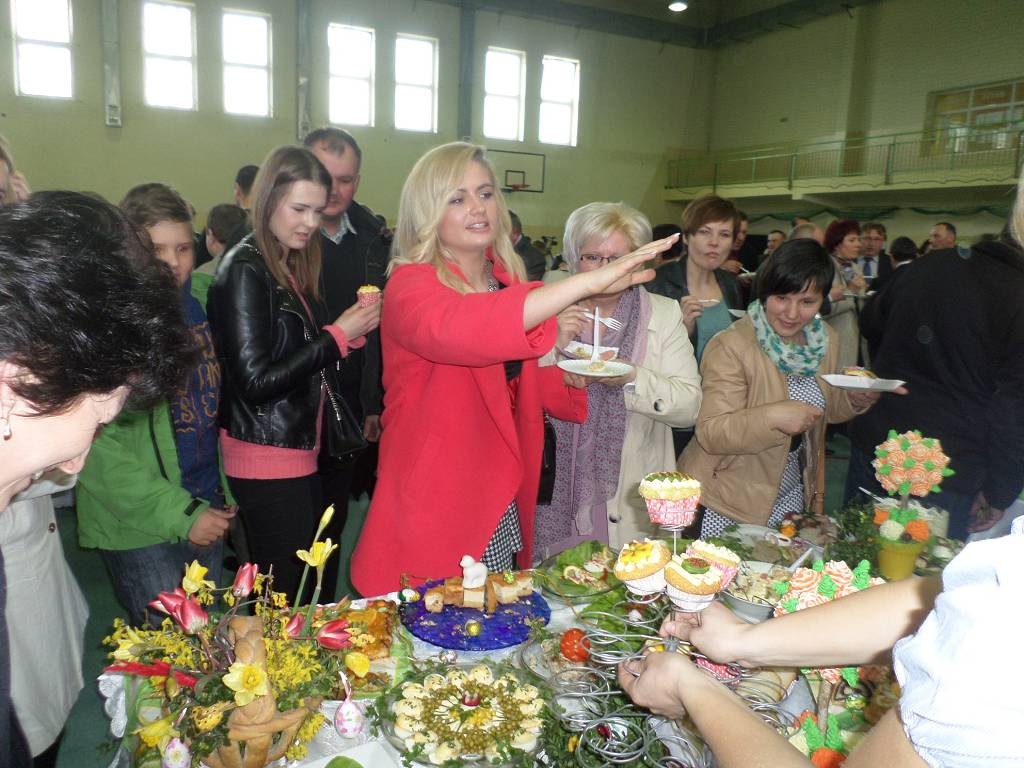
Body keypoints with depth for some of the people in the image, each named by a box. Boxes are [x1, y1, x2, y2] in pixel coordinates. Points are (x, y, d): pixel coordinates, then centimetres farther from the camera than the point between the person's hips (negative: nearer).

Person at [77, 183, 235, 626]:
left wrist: (227, 491, 5)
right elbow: (96, 444, -16)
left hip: (207, 512, 6)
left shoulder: (198, 305, 4)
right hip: (140, 526, -5)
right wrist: (179, 514, -17)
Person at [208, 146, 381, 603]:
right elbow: (256, 381, -19)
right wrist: (338, 335, -15)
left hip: (302, 452, 8)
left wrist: (353, 331, -1)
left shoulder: (293, 267, 12)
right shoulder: (244, 271, -13)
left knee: (322, 583, 12)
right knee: (289, 599, 0)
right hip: (266, 460, -8)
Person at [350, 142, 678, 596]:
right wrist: (587, 282, -44)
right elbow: (455, 330, -39)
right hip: (431, 513, -6)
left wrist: (574, 375, -2)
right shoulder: (410, 285, -14)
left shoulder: (507, 281, 8)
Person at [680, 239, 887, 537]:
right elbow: (710, 434, -25)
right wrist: (771, 418, -38)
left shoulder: (824, 340, 1)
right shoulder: (731, 346, -21)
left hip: (791, 495, 6)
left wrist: (853, 399, -5)